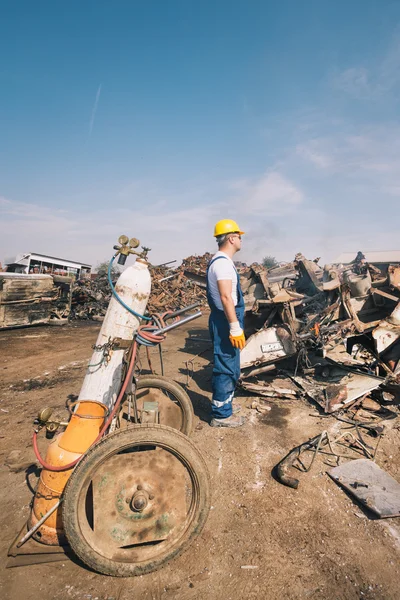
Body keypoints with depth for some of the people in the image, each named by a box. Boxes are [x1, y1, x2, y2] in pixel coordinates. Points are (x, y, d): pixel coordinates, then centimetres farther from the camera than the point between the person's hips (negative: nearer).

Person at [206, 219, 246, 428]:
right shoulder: (223, 263, -18)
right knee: (226, 368, -1)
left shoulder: (221, 260, 15)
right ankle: (221, 414, 12)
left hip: (225, 320, 11)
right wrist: (235, 328, -26)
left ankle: (224, 404, 36)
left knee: (228, 366, 21)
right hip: (225, 321, -11)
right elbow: (226, 298, -26)